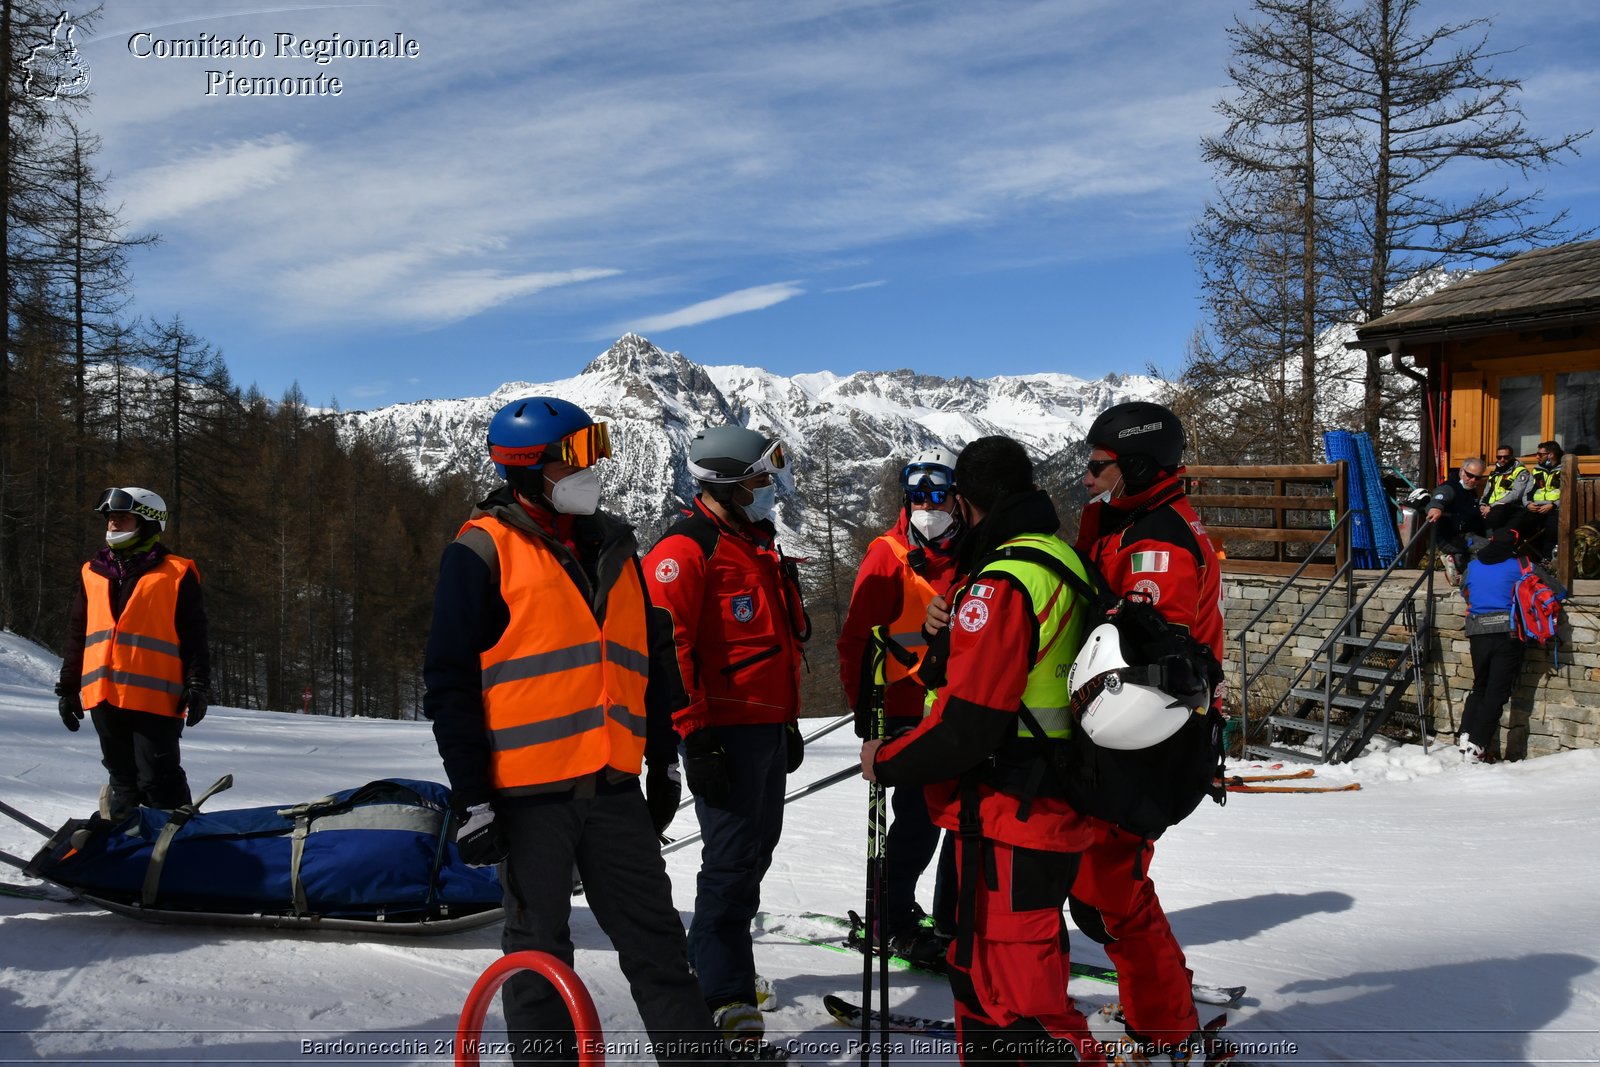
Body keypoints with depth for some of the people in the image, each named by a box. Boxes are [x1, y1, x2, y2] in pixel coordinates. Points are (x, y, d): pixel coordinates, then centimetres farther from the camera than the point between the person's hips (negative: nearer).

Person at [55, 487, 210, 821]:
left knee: (158, 782, -7)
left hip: (155, 700, -5)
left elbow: (195, 638, -1)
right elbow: (77, 636, 21)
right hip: (104, 698, 5)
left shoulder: (176, 574, 2)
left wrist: (198, 686, -8)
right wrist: (68, 687, 18)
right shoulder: (93, 573, 17)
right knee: (123, 780, 12)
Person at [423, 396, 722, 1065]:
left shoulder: (613, 547, 13)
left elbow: (652, 661, 19)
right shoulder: (483, 550, -5)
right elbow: (449, 681, -8)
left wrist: (663, 763, 16)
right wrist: (470, 797, -11)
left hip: (616, 786, 5)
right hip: (529, 790, -5)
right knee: (539, 953, 8)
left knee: (656, 940, 10)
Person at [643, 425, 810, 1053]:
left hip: (768, 728, 9)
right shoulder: (687, 549, -12)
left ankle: (716, 963, 33)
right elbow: (666, 646, -19)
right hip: (725, 733, -9)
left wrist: (788, 721, 25)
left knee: (754, 852, 17)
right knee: (731, 865, -7)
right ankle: (729, 1010, -1)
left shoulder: (758, 547, 18)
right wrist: (696, 737, -21)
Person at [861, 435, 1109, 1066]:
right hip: (1057, 809, 10)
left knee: (1021, 997, -2)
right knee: (980, 972, 22)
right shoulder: (1065, 564, 10)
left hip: (1008, 822, -10)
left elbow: (966, 724, -23)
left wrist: (888, 761, -9)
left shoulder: (1001, 583, -20)